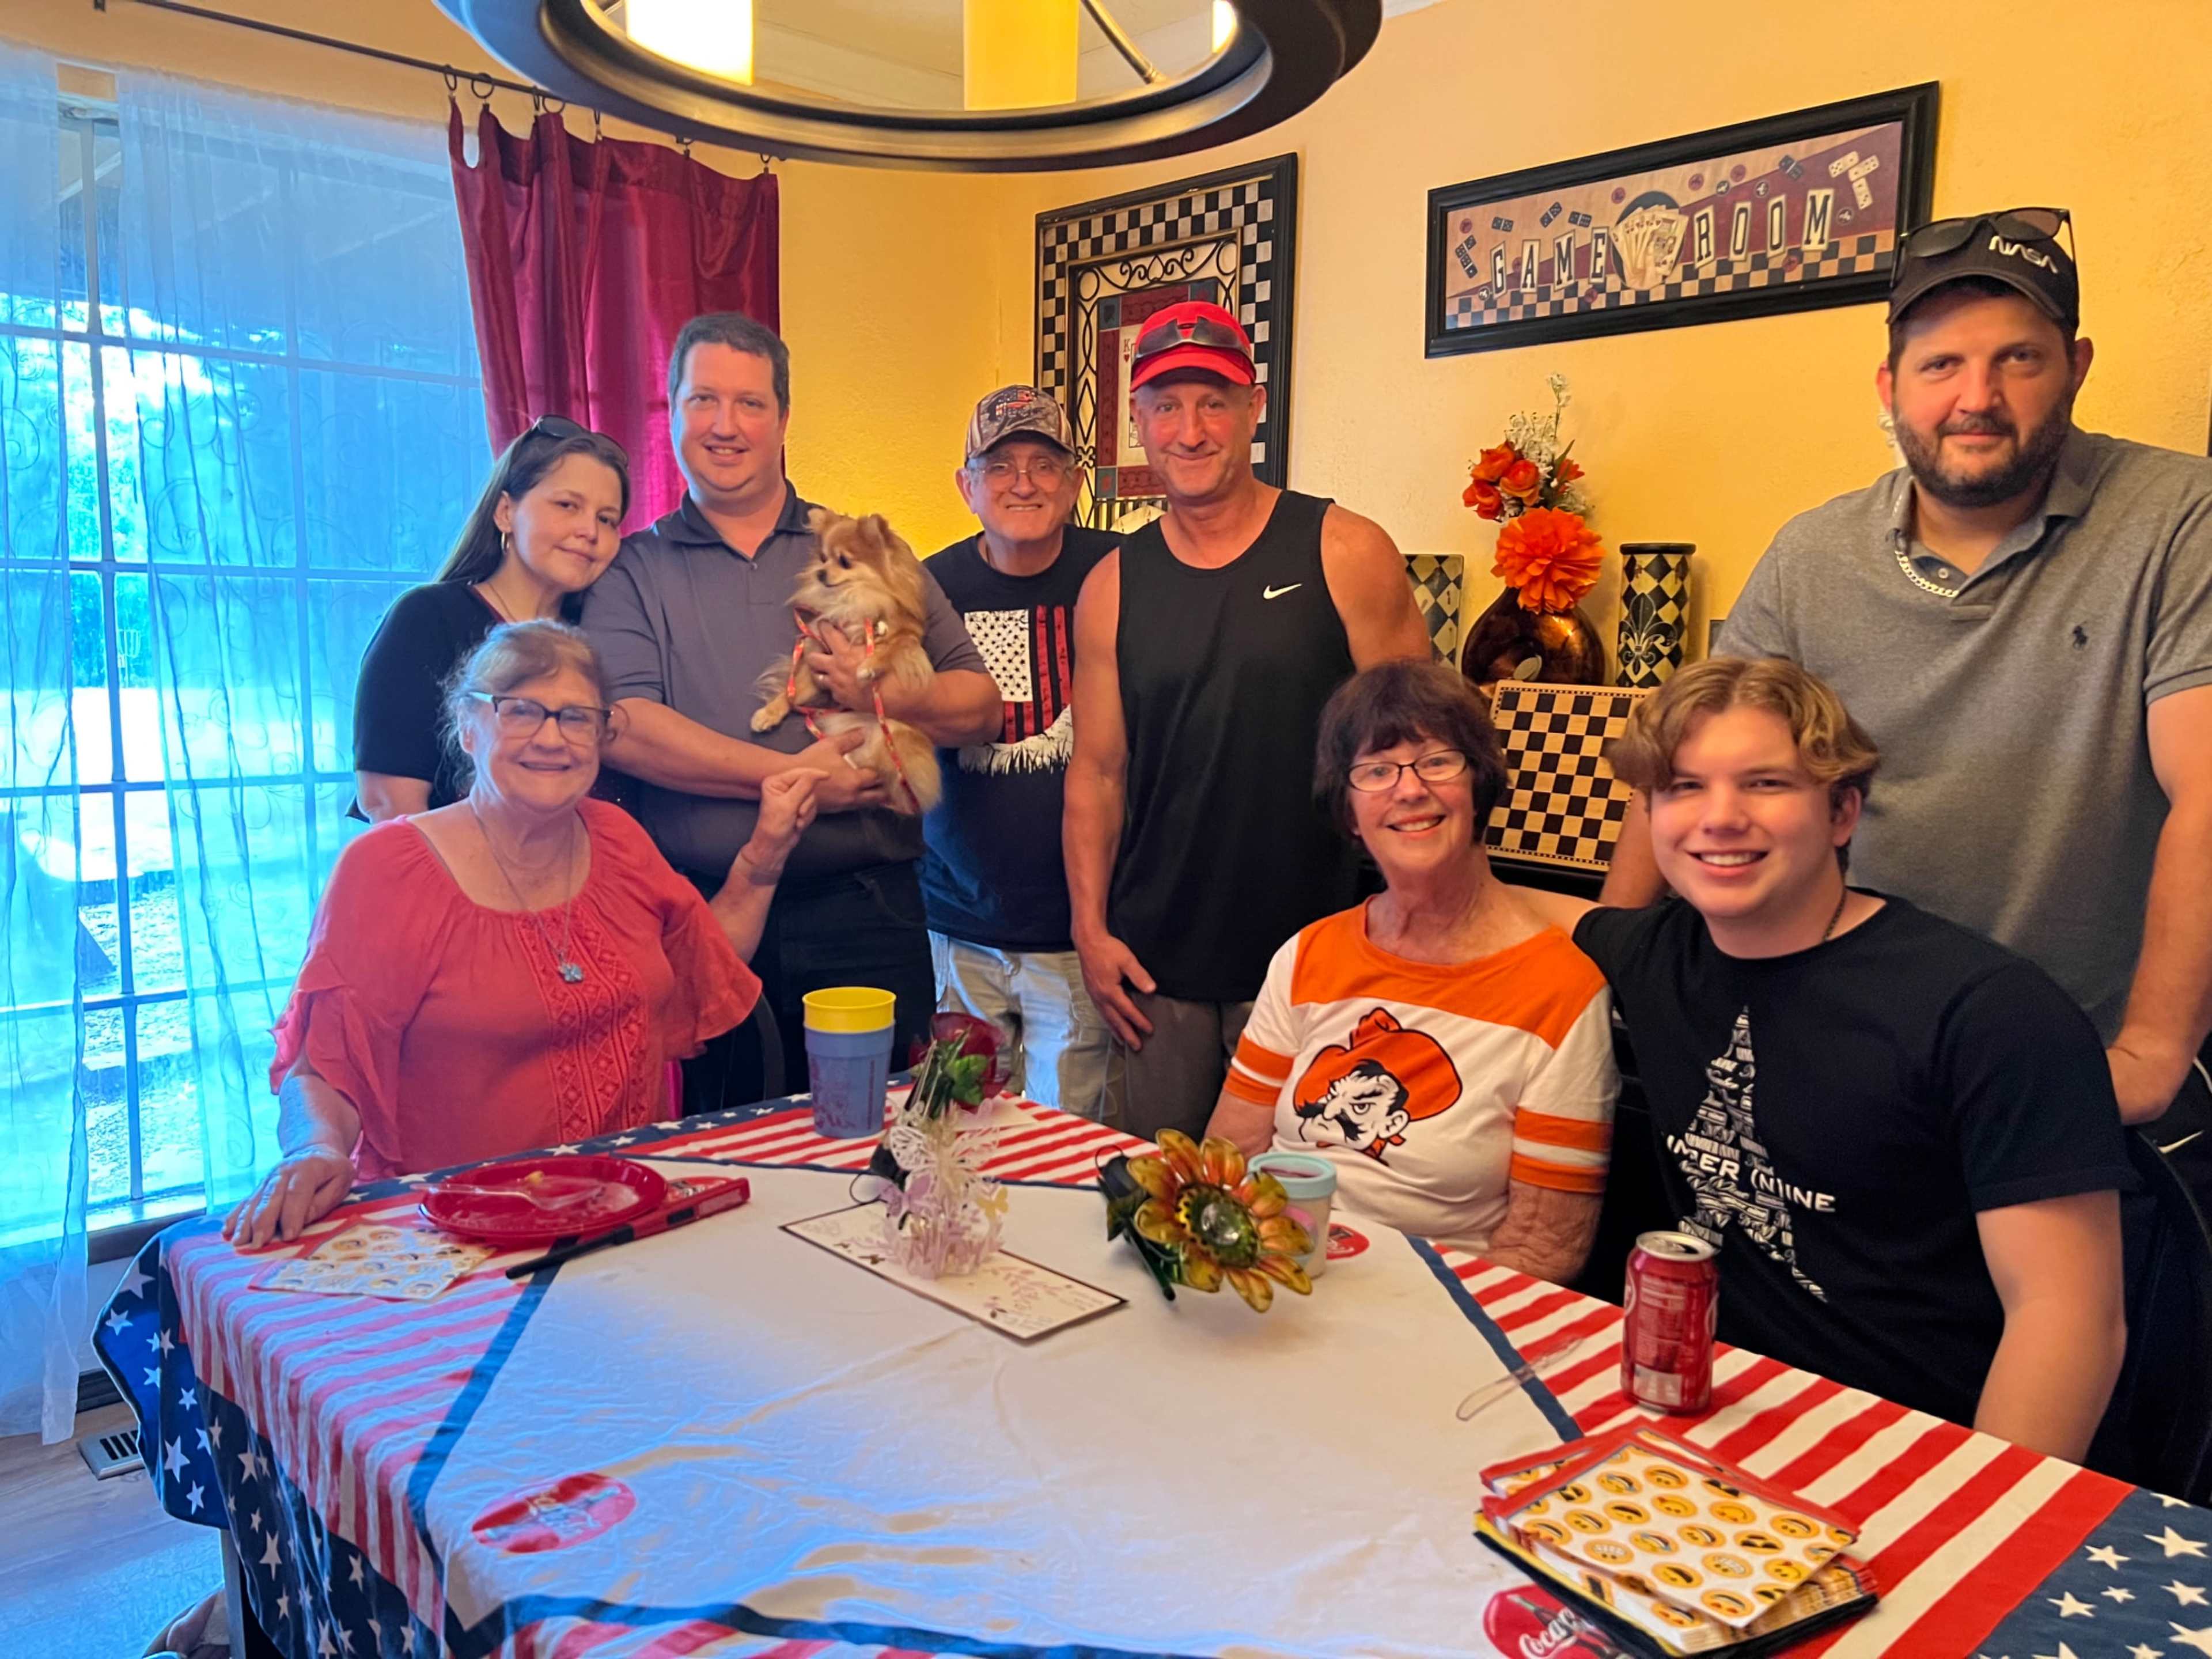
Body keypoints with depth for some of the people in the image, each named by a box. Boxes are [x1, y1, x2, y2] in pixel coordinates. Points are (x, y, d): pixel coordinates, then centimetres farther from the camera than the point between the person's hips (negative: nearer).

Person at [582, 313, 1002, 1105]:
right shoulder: (632, 570, 9)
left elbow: (980, 705, 8)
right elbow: (622, 728, -9)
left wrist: (890, 698, -12)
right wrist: (792, 778, -14)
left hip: (862, 911, 1)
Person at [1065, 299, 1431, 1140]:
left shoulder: (1344, 554, -3)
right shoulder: (1112, 586, 6)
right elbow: (1097, 771, 9)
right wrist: (1090, 928, 2)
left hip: (1316, 953, -2)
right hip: (1158, 967, 3)